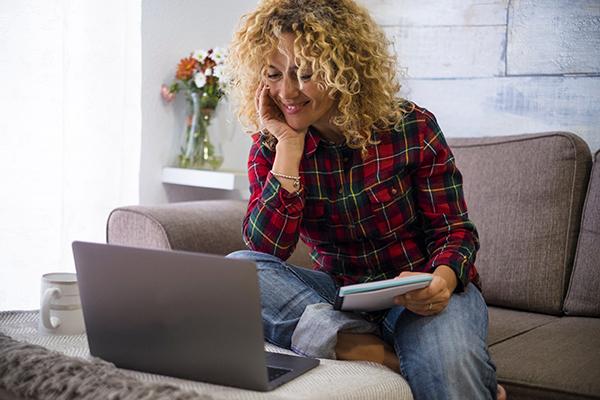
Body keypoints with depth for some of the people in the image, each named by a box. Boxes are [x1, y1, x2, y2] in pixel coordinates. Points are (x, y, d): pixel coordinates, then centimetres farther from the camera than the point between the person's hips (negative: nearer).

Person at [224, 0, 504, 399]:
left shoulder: (411, 127, -9)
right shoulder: (270, 147, -1)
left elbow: (455, 230, -6)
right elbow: (264, 251, -14)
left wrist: (443, 279, -30)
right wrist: (289, 145, -19)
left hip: (420, 293, -4)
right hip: (338, 291, 4)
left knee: (449, 366, -39)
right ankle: (391, 358, -35)